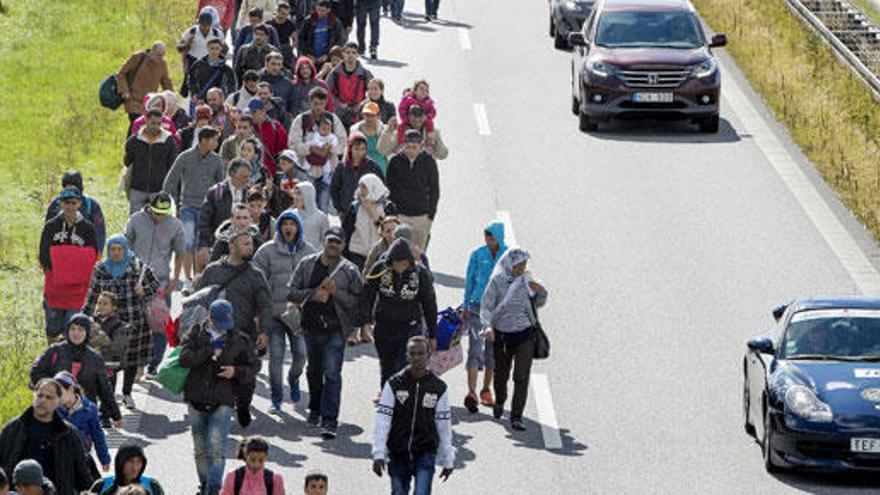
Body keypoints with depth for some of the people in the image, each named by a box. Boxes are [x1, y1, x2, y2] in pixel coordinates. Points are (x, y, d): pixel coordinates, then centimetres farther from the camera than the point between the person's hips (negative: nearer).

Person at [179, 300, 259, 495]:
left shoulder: (240, 340, 6)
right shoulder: (196, 334, 4)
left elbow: (253, 367, 11)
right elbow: (184, 358, -11)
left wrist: (236, 371, -9)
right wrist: (211, 351, -14)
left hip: (222, 402, -2)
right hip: (196, 400, 2)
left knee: (217, 448, -15)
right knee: (200, 449, 12)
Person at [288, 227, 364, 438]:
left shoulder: (349, 270, -3)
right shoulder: (307, 264, 3)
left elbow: (359, 301, -4)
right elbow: (292, 293, 2)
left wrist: (336, 292, -16)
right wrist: (314, 294, -14)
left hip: (335, 329, -3)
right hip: (311, 327, 3)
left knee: (332, 375, -11)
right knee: (314, 371, 20)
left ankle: (329, 421, -13)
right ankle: (315, 408, 43)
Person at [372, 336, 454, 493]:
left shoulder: (439, 388, 0)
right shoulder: (394, 384, -3)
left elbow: (444, 425, 5)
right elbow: (382, 422, -4)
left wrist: (448, 460, 8)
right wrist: (378, 455, -11)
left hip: (426, 454, -1)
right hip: (398, 455, 1)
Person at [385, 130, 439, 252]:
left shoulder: (428, 162, 1)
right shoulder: (395, 161, 1)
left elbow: (434, 190, 7)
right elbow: (388, 188, 7)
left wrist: (431, 214, 0)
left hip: (422, 216, 0)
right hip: (400, 215, 0)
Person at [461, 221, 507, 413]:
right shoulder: (477, 254, 1)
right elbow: (470, 280, 9)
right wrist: (465, 307, 12)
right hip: (477, 307, -1)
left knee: (493, 351, 10)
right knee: (475, 349, -12)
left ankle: (486, 390, 25)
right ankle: (471, 392, -20)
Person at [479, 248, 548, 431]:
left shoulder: (527, 280, 1)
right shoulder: (497, 282, -9)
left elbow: (538, 303, 14)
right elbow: (486, 306, -12)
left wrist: (541, 292, -7)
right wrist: (487, 326, -28)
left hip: (525, 334, 1)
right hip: (502, 335, -1)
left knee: (522, 377, -10)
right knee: (501, 373, 17)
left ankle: (516, 417, -6)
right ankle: (499, 402, 48)